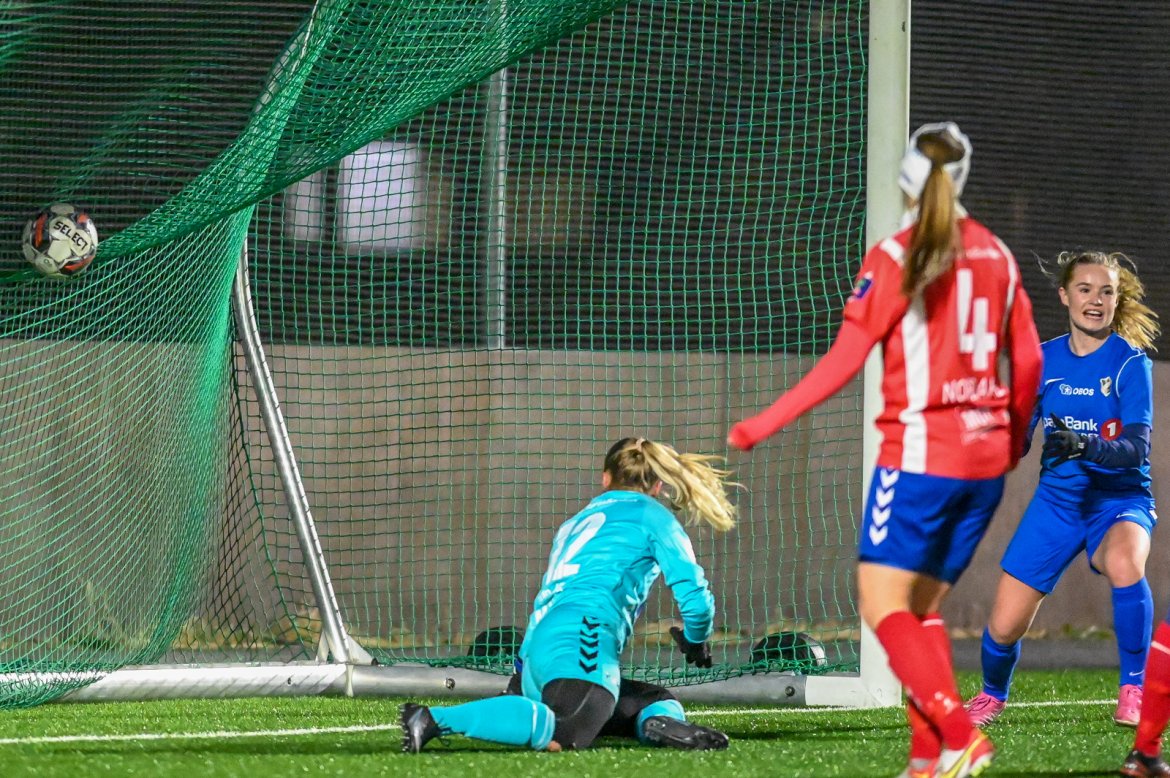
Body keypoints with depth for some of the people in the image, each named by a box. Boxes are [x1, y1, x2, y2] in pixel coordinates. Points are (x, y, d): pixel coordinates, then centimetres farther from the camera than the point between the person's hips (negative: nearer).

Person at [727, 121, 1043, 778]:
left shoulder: (895, 260, -8)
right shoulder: (997, 256, 9)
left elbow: (844, 361, -10)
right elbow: (1028, 362, 13)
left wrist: (766, 424, -6)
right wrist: (1014, 441, 29)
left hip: (921, 453, -6)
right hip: (986, 459, 6)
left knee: (883, 606, -5)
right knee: (923, 606, 14)